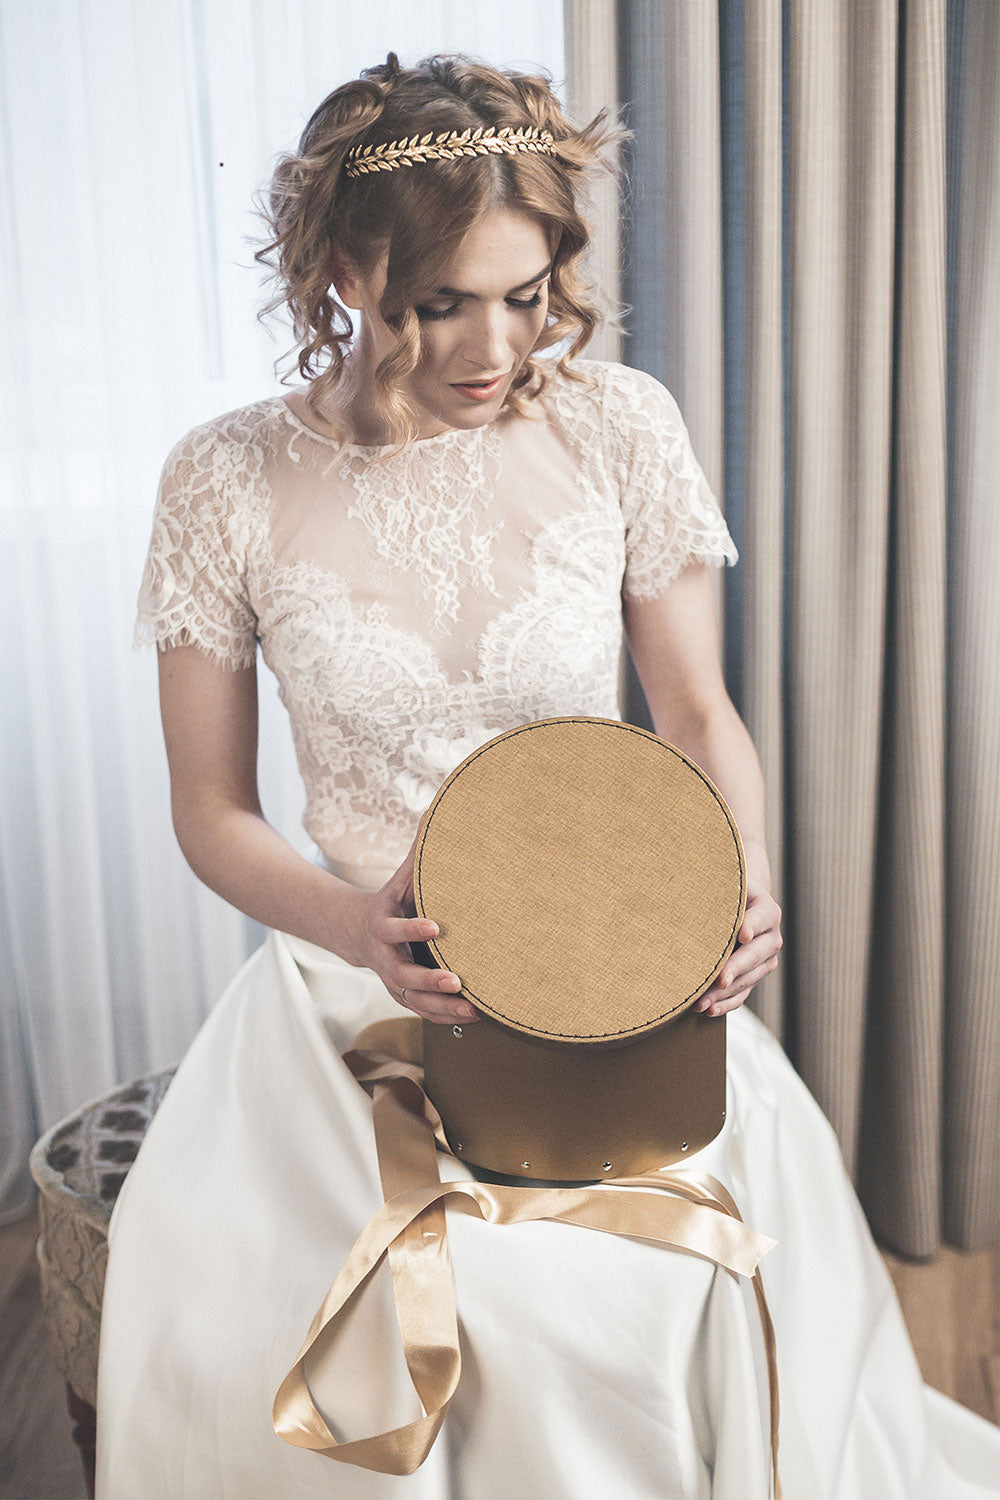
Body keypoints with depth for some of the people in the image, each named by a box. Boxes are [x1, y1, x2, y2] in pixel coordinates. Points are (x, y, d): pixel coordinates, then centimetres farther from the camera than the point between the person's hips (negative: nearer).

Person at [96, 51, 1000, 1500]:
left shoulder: (619, 426, -3)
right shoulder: (229, 481, -6)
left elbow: (697, 712, 5)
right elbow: (212, 811, 0)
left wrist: (744, 885, -14)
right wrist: (358, 926, -19)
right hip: (361, 987, 0)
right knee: (216, 1290, -19)